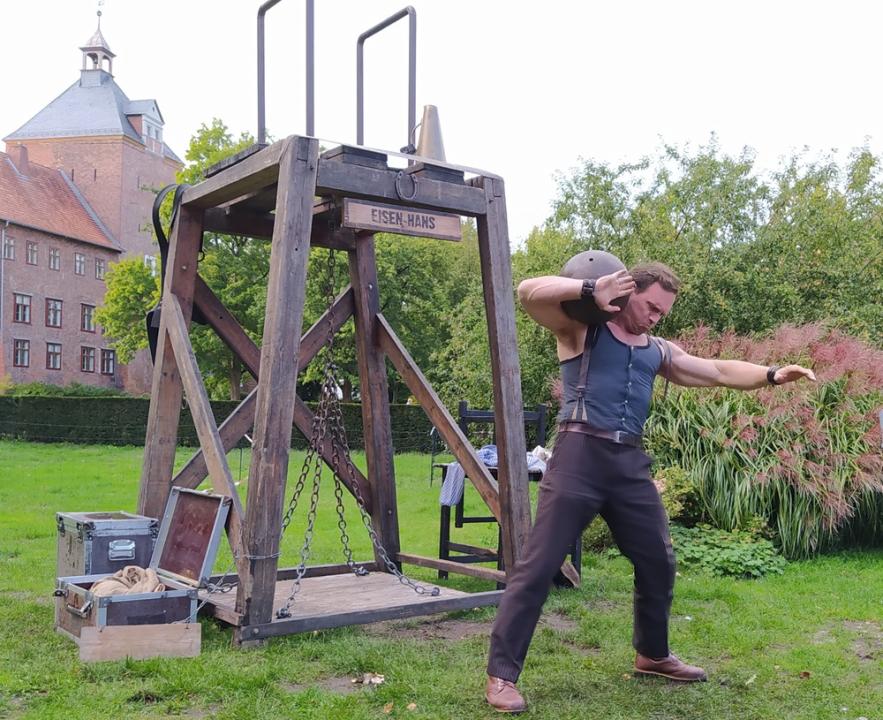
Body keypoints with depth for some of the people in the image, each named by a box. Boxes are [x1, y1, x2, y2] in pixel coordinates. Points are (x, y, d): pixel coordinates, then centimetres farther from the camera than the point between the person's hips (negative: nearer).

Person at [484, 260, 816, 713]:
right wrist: (590, 290, -16)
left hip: (630, 463, 7)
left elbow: (720, 372, 23)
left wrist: (772, 375, 11)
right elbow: (529, 292, -10)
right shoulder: (581, 328, 4)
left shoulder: (660, 352, 21)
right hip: (580, 456, -7)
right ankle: (501, 674, 0)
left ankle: (652, 655, 39)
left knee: (658, 562, 16)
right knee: (538, 567, -7)